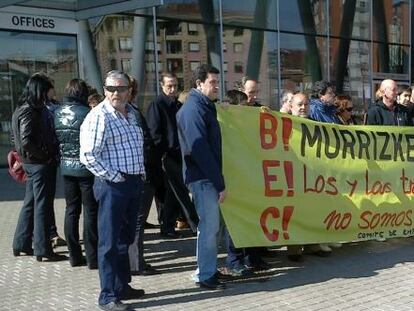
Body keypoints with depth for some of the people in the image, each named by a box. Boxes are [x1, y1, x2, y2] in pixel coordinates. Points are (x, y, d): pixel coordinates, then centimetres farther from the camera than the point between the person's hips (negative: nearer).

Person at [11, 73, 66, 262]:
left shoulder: (24, 109, 12)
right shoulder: (30, 112, -17)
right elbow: (26, 141, -25)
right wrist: (45, 156, -16)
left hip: (31, 163, 10)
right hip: (40, 164, -10)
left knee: (30, 204, 17)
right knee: (42, 206, -2)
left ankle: (21, 245, 27)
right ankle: (42, 250, 7)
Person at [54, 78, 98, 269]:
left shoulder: (56, 113, 3)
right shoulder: (86, 113, -14)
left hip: (66, 168, 5)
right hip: (85, 168, -5)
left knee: (71, 210, 12)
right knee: (90, 211, 2)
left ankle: (74, 255, 18)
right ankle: (92, 257, 6)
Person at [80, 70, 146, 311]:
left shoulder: (131, 113, 12)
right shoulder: (99, 116, -13)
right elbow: (88, 156, -19)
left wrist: (141, 172, 14)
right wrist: (114, 177, -15)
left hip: (134, 182, 8)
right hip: (112, 185, -8)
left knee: (126, 238, 17)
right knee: (110, 242, -1)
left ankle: (122, 286, 31)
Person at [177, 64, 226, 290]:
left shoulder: (205, 106, 16)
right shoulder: (194, 109, -14)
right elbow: (200, 150, -21)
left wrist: (218, 180, 13)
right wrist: (219, 183, -19)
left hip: (207, 177, 10)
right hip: (202, 177, -10)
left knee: (210, 224, 15)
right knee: (209, 226, -4)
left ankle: (208, 270, 27)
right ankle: (205, 276, 7)